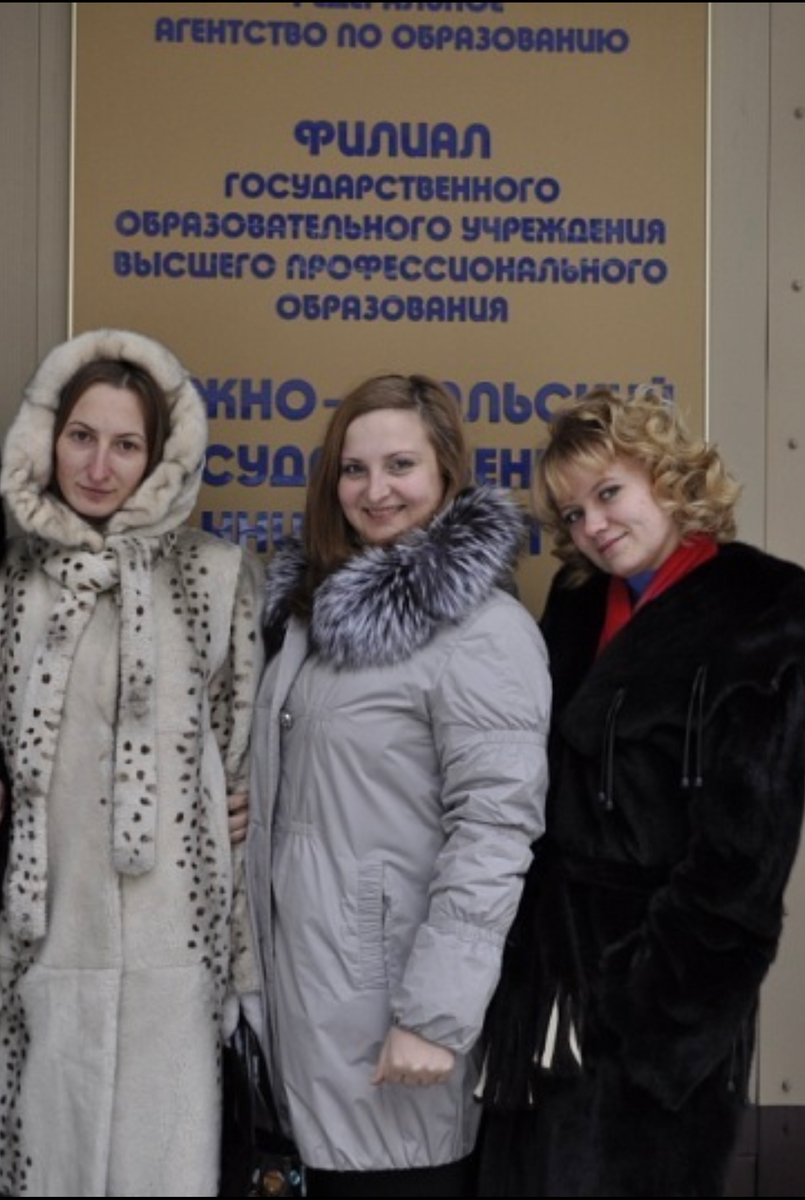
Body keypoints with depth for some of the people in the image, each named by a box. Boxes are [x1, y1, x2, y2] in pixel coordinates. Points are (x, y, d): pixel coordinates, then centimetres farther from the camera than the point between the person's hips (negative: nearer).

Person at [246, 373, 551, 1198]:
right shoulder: (319, 602, 11)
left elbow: (494, 832, -20)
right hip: (308, 981, 8)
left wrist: (434, 1014, -22)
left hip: (394, 1002, -8)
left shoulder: (483, 629, -15)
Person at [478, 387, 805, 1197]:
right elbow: (536, 782, 11)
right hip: (551, 964, 6)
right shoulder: (577, 604, 9)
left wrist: (656, 996, -16)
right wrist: (520, 952, 1)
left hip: (663, 980, -6)